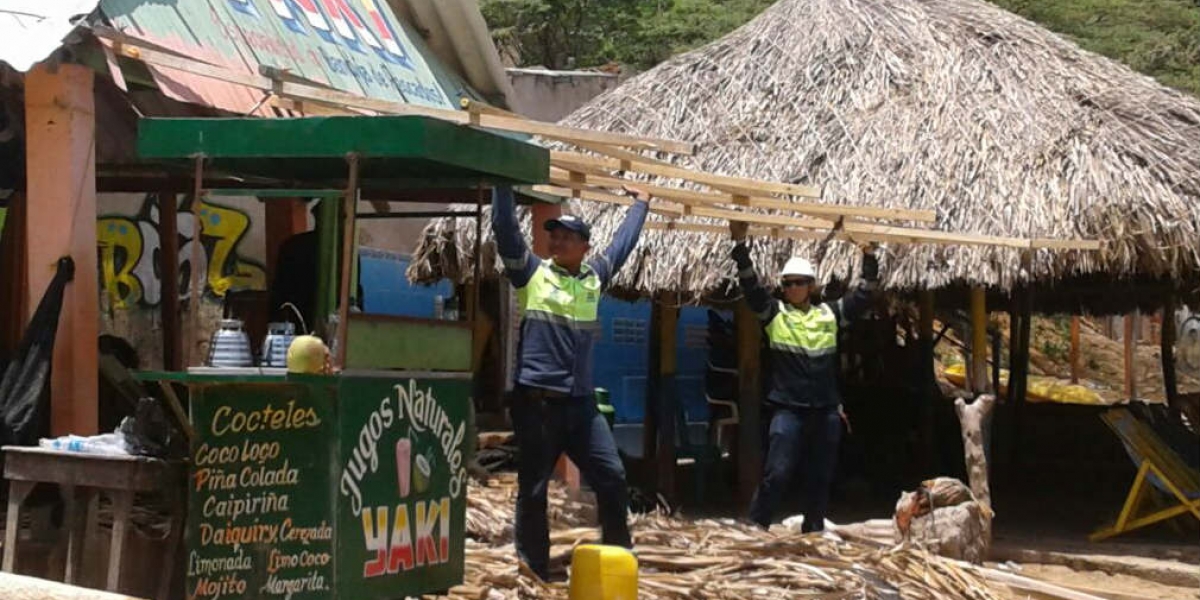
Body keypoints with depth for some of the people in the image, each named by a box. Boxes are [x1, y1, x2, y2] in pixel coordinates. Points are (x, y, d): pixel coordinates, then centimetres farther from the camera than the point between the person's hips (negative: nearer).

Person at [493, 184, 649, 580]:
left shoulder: (595, 278, 12)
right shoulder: (532, 273, 1)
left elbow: (623, 243, 27)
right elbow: (504, 227, -7)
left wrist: (640, 205, 38)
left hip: (581, 402, 4)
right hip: (536, 401, -4)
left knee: (612, 477, 5)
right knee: (533, 488, 2)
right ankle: (534, 572, 12)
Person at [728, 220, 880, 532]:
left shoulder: (830, 314, 10)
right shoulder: (774, 313, 3)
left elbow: (864, 294, 11)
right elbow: (750, 285, -8)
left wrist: (869, 255, 2)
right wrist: (740, 243, -16)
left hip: (826, 412, 3)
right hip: (788, 410, -3)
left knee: (820, 479, 10)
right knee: (776, 474, -12)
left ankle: (813, 534, 21)